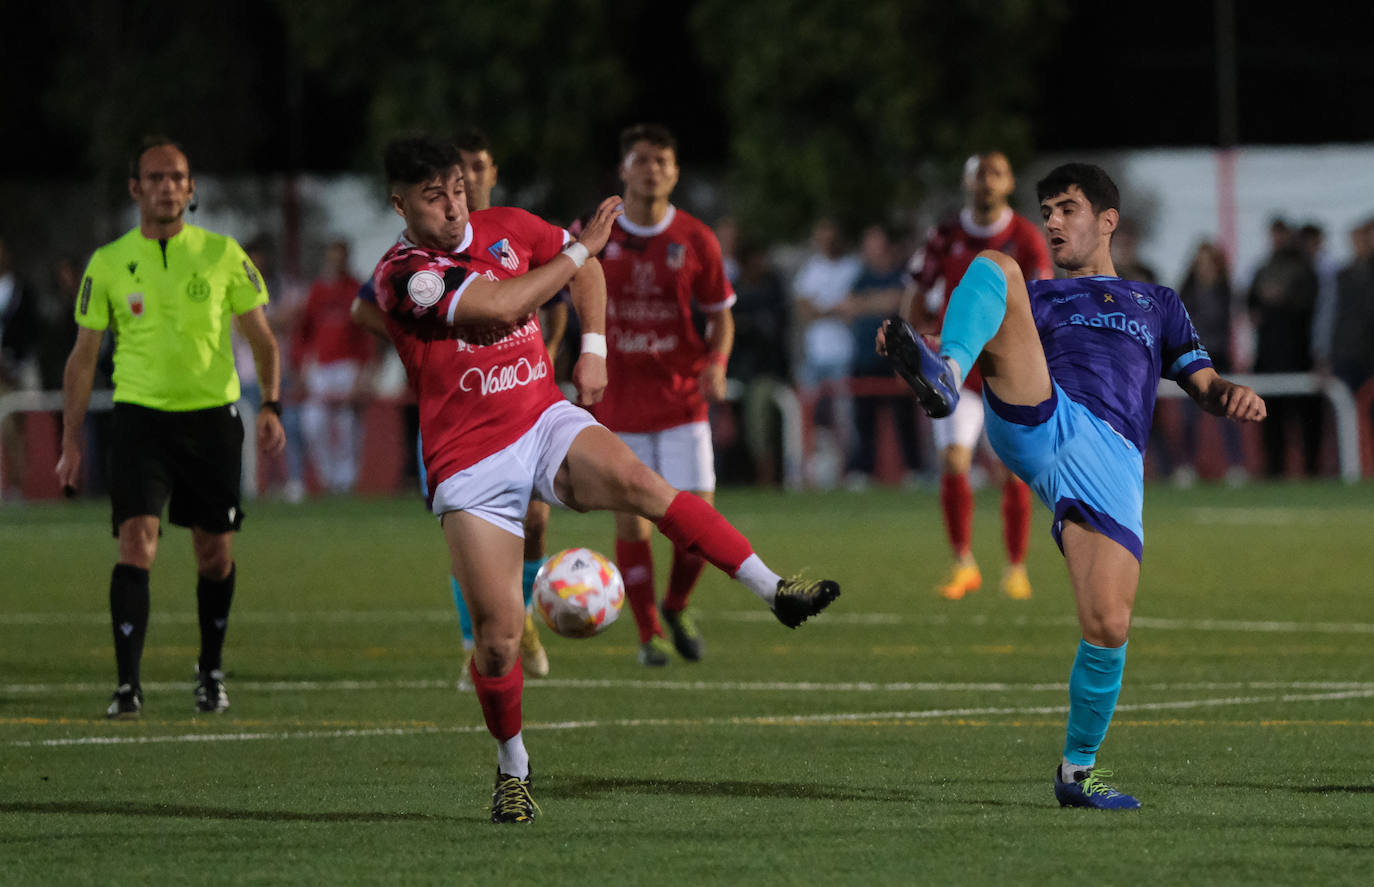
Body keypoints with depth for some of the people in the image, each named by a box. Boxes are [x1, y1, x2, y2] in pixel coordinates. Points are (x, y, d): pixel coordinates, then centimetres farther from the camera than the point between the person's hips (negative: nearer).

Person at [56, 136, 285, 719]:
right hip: (140, 414, -1)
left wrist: (271, 405, -6)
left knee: (214, 554, 7)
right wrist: (71, 442, 3)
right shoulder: (108, 264, 2)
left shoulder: (223, 255, 2)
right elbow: (84, 356, 8)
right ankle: (128, 686, -16)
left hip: (212, 415, 1)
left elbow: (261, 338, 9)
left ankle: (211, 671, 29)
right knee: (137, 543, -16)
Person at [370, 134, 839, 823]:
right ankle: (512, 771, 16)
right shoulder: (401, 275, -13)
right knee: (497, 633, -8)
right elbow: (500, 305, -25)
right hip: (469, 464, -3)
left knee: (635, 481, -29)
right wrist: (581, 247, -15)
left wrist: (593, 346, 8)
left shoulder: (504, 227, 6)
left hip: (544, 420, 3)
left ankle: (775, 590, -33)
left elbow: (582, 270, 24)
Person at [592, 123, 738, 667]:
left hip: (682, 394, 0)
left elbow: (721, 315, 6)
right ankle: (649, 633, 11)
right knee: (631, 519, -3)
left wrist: (717, 365, -12)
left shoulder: (695, 240, -2)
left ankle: (676, 607, 20)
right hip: (619, 400, 0)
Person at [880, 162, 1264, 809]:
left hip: (1112, 459, 0)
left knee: (1108, 625, -18)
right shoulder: (1034, 296, 32)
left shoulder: (1156, 303, 34)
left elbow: (1203, 383, 25)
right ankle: (944, 378, -47)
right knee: (994, 264, -17)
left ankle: (1077, 769, 6)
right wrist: (919, 349, -7)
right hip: (1034, 419, 0)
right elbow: (989, 339, 15)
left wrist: (1233, 396, 0)